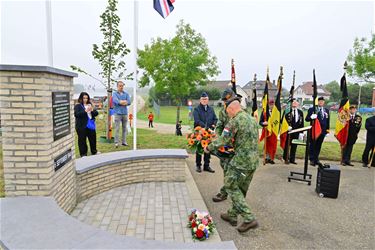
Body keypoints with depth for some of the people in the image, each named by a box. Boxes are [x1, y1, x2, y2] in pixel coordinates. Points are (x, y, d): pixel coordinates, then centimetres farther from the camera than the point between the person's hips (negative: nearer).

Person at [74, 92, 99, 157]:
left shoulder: (90, 104, 11)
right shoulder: (78, 106, -4)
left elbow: (96, 113, 7)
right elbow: (76, 114, -18)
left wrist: (92, 110, -14)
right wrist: (85, 111, -24)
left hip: (91, 125, 5)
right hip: (82, 126, -5)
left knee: (93, 138, 15)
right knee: (82, 140, 2)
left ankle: (94, 151, 32)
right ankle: (83, 154, 14)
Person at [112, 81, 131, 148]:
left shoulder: (126, 94, 11)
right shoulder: (114, 94, 4)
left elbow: (129, 102, -3)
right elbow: (116, 101, -15)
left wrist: (121, 102, -12)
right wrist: (125, 101, -12)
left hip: (125, 113, 4)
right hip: (118, 113, -3)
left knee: (124, 128, 8)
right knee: (117, 128, -6)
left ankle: (124, 142, 15)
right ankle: (116, 142, -2)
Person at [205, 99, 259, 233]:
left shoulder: (235, 121, -14)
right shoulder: (252, 119, 12)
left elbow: (223, 140, -15)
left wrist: (208, 148, 0)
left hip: (241, 161, -9)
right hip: (254, 161, 9)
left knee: (231, 187, 5)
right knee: (241, 189, 17)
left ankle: (249, 219, 2)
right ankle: (232, 215, 31)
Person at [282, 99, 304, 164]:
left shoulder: (300, 112, 11)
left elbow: (302, 122, 11)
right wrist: (287, 126, -17)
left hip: (296, 131, 4)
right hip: (289, 130, -4)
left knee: (294, 145, 7)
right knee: (287, 144, 2)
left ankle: (292, 159, 16)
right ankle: (285, 158, 15)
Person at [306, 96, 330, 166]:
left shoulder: (326, 110, 14)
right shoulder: (311, 109, 0)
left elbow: (328, 120, 15)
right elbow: (306, 119, -3)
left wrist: (327, 130, 10)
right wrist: (311, 117, -25)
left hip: (322, 131, 4)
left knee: (318, 146, 9)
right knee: (312, 145, 0)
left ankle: (316, 159, 19)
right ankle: (312, 160, 7)